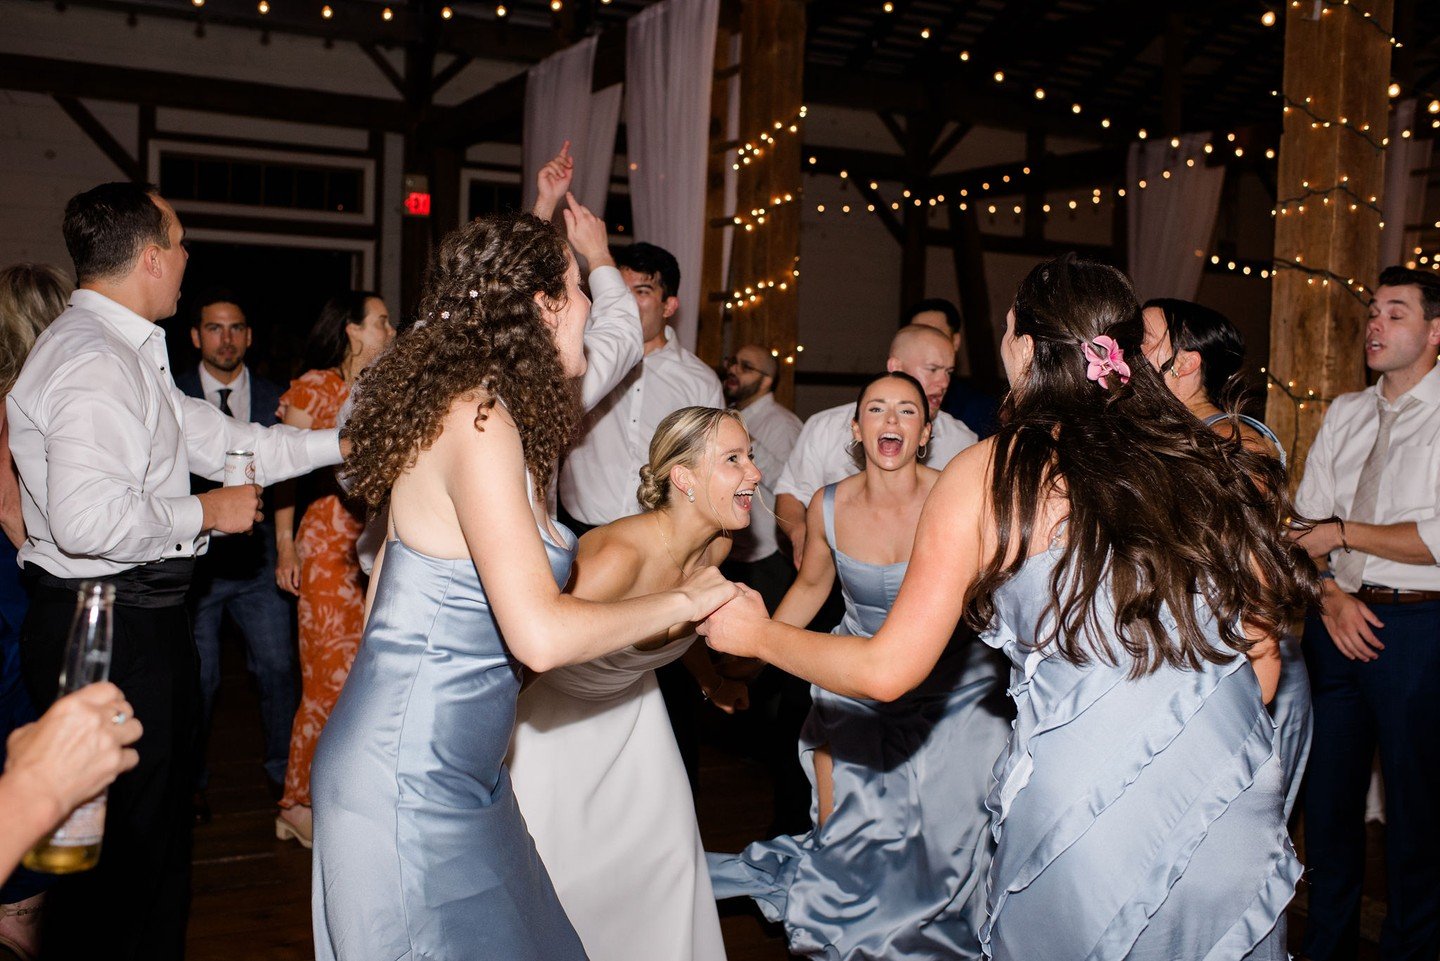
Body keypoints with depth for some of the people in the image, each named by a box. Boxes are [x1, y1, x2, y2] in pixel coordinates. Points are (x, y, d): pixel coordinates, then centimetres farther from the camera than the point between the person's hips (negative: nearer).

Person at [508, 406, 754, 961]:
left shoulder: (716, 546, -12)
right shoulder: (622, 554, -38)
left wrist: (711, 679, 22)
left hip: (630, 703, 7)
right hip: (556, 708, -7)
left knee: (667, 853, 12)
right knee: (553, 868, -3)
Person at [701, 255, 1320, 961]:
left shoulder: (989, 475, -5)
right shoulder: (1211, 463, 4)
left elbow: (887, 671, -3)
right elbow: (1262, 662, 9)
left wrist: (755, 633, 13)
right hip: (1238, 814, 4)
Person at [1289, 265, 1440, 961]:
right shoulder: (1345, 413, 11)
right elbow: (1305, 522, 8)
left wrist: (1341, 533, -11)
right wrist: (1331, 596, -7)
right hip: (1338, 618, 5)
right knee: (1329, 791, 13)